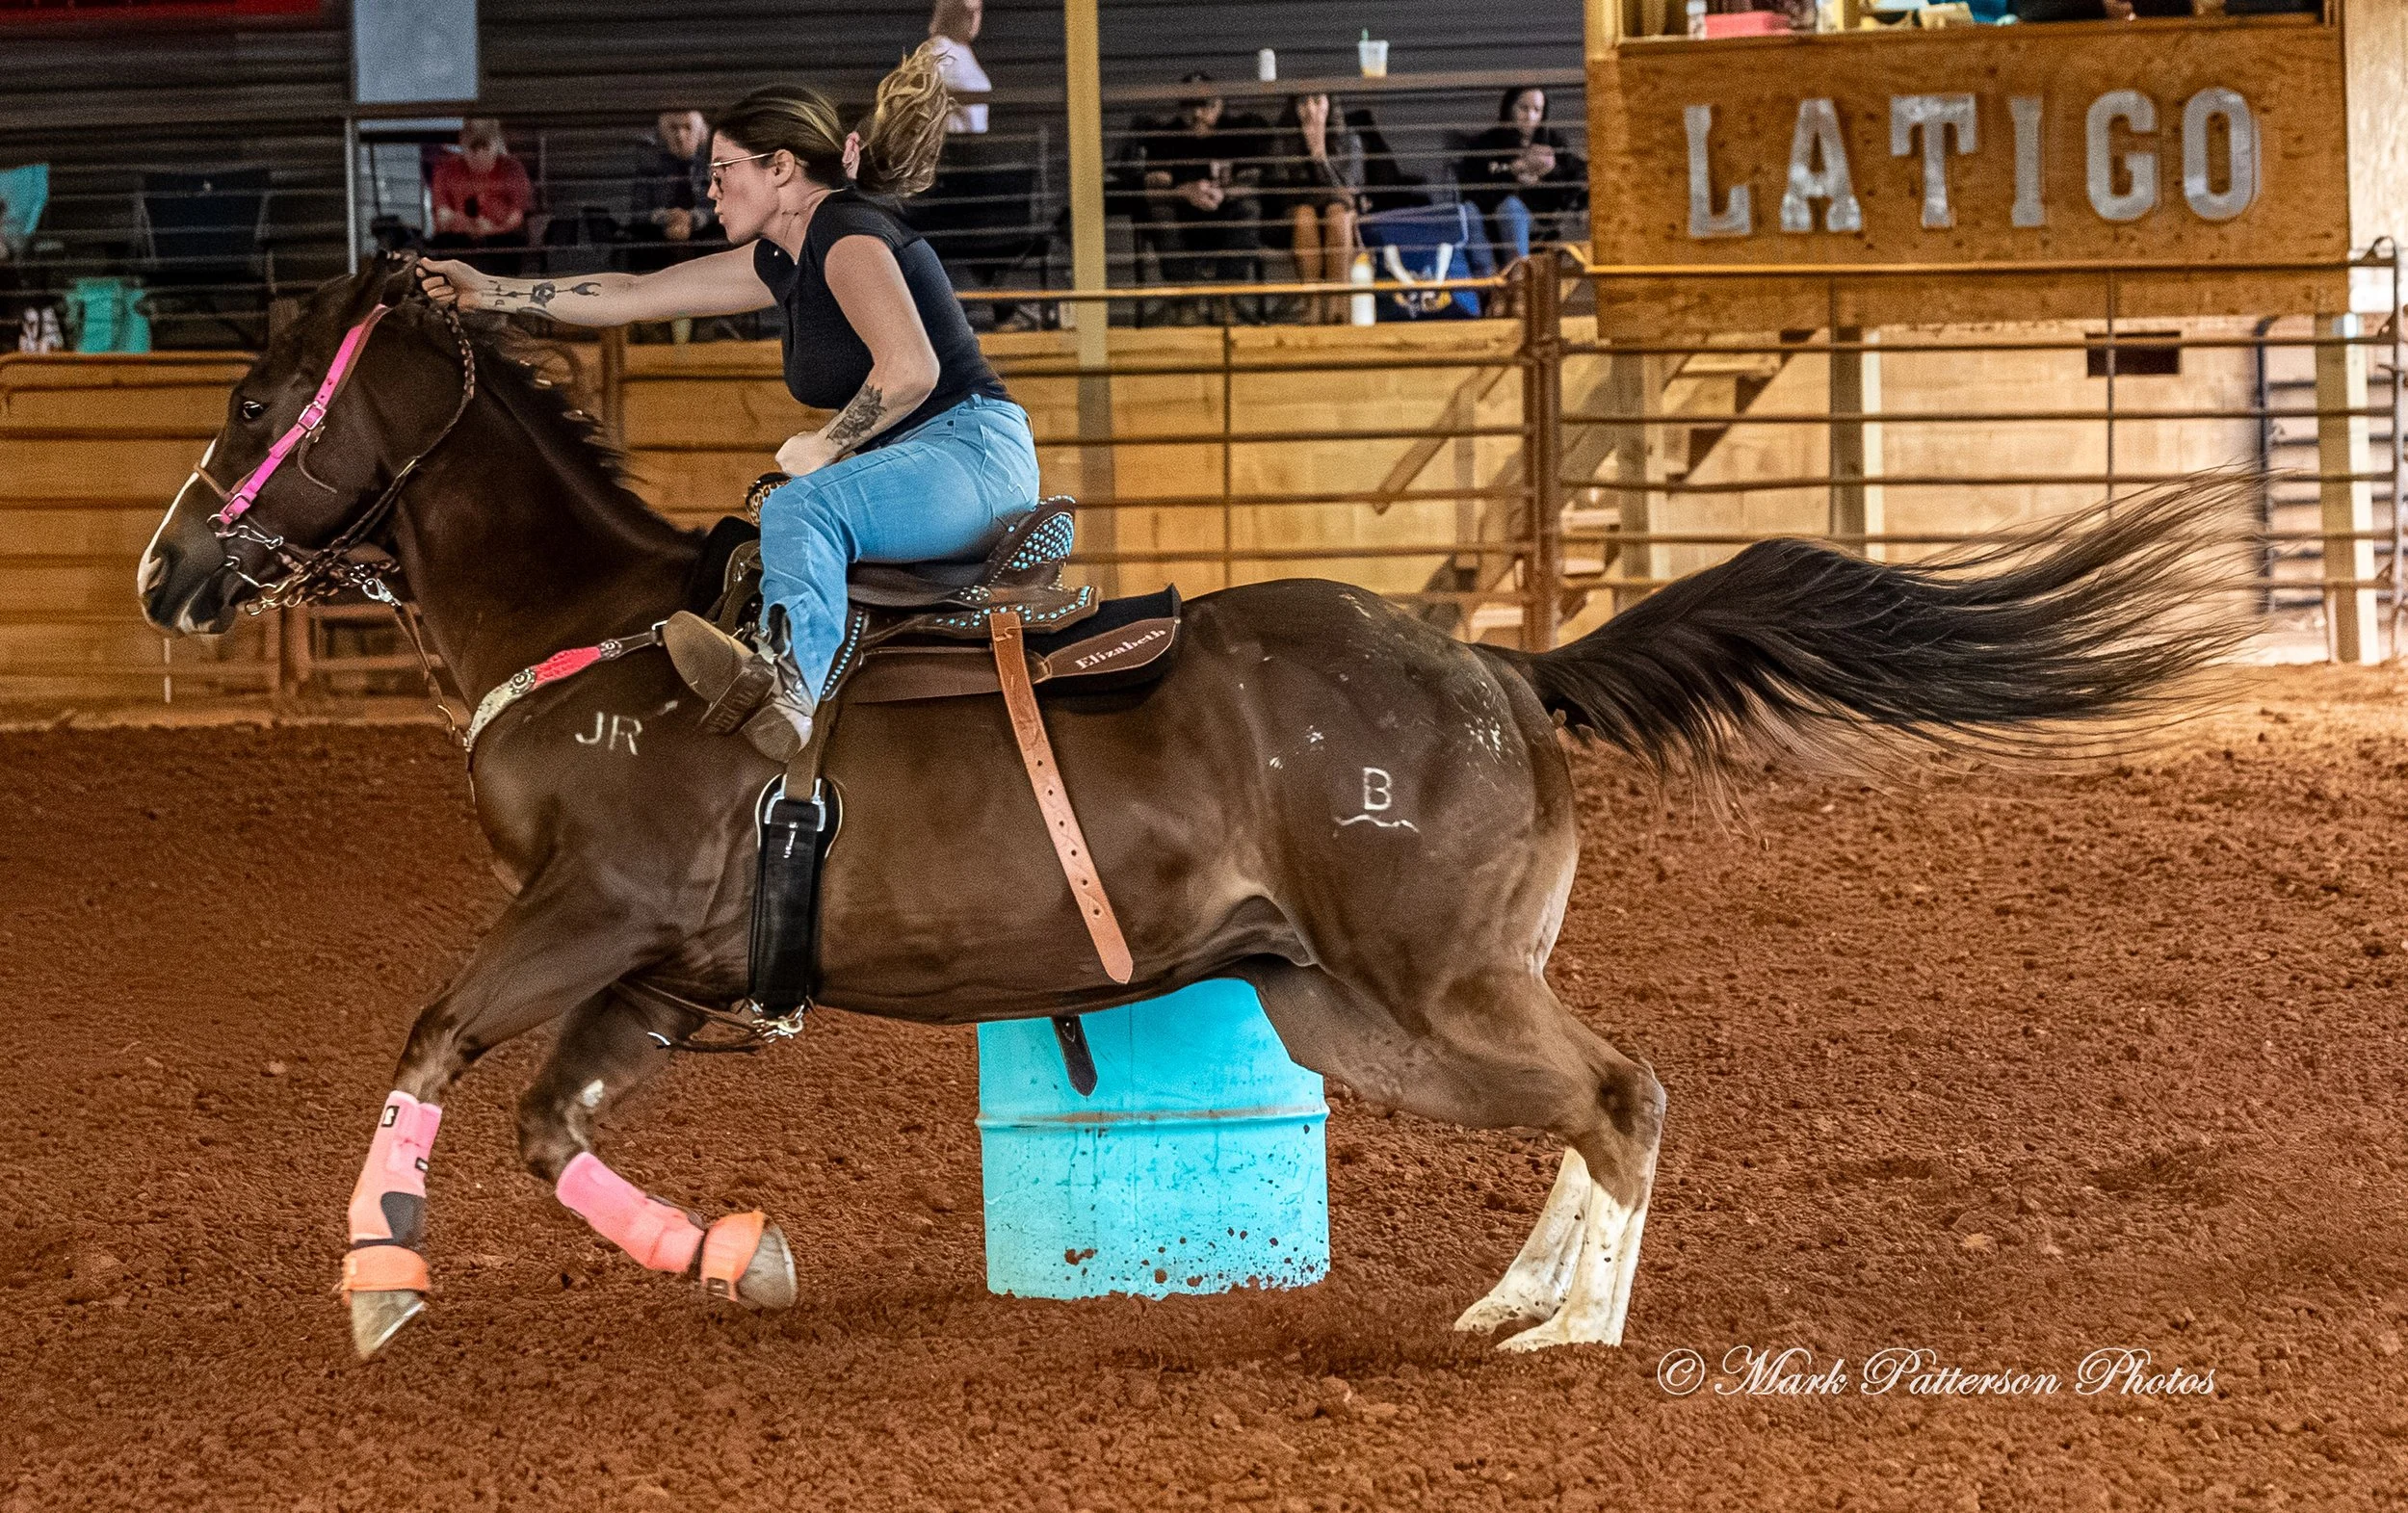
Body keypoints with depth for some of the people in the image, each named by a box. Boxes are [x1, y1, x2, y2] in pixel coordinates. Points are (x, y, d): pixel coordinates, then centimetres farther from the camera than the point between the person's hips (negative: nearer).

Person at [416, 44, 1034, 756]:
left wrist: (823, 448, -12)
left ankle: (788, 687, -61)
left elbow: (910, 369, -25)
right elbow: (635, 295, 22)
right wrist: (489, 292, 23)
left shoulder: (848, 234, -12)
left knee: (800, 509, -36)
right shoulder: (784, 259, 17)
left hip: (975, 454, -11)